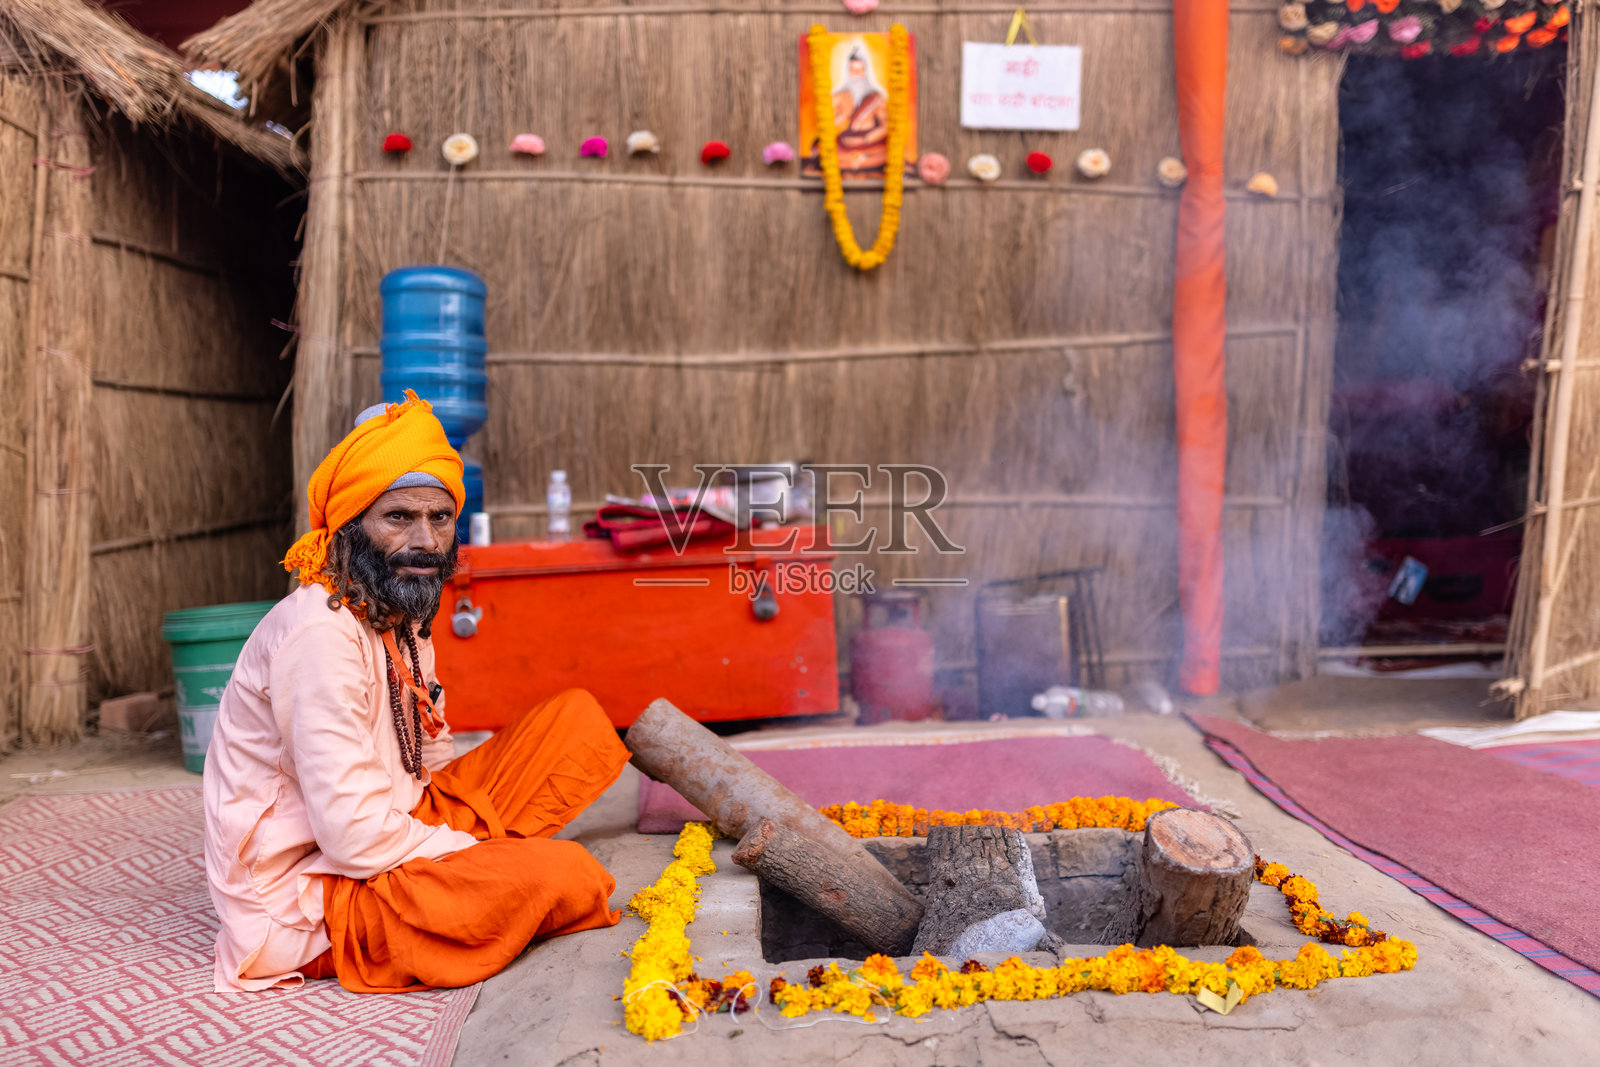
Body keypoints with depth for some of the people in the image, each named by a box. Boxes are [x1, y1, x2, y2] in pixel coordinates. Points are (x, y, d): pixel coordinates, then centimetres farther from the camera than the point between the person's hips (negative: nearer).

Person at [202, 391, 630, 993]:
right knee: (566, 874, -31)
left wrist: (478, 844, -4)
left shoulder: (401, 616, 8)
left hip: (396, 841, 9)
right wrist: (488, 855, -14)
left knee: (579, 719, 1)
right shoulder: (321, 634, -22)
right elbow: (355, 837, -26)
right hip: (307, 896, -9)